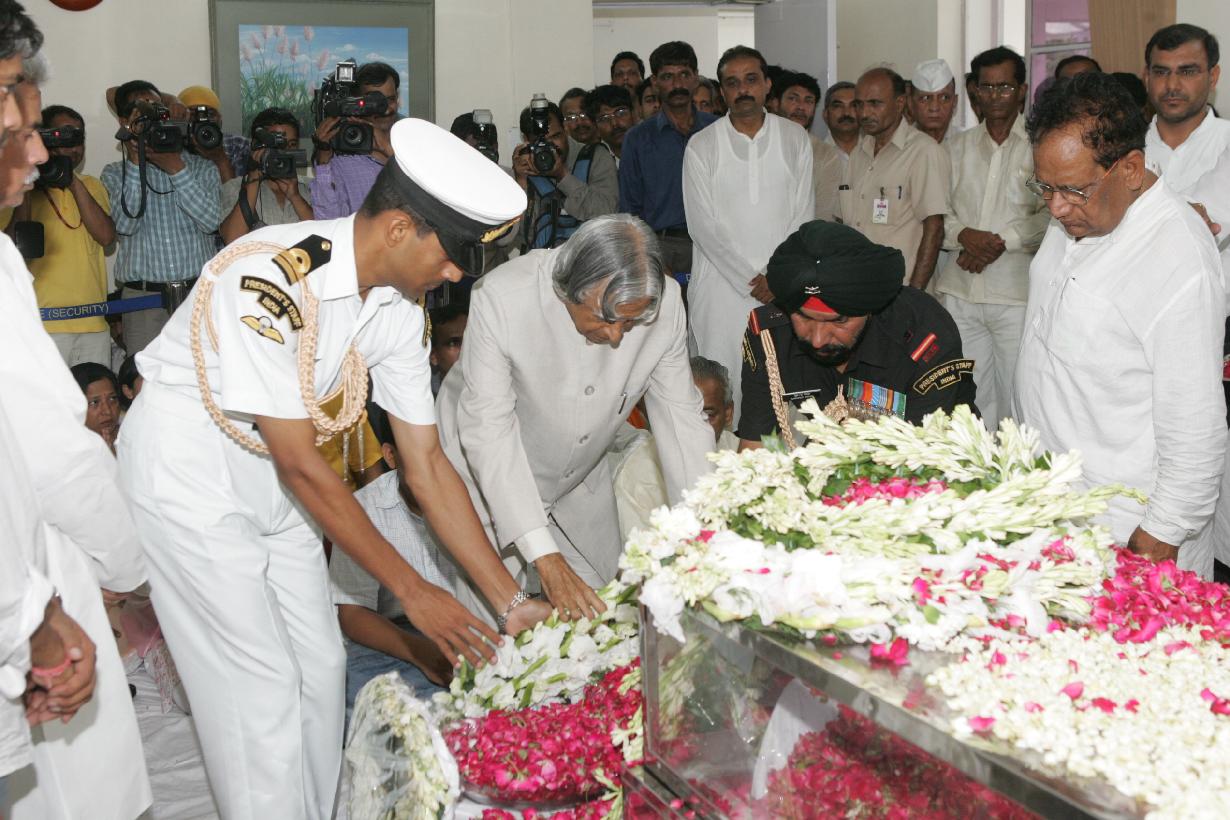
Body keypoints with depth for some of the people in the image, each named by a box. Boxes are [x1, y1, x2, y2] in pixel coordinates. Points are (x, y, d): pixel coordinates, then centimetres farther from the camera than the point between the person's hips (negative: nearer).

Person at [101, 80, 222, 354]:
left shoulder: (202, 167, 12)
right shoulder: (115, 173, 11)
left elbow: (211, 220, -4)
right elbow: (126, 224, -7)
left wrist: (175, 168, -10)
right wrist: (135, 159, -9)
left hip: (199, 293, 0)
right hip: (143, 300, 0)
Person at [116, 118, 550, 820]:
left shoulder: (401, 305, -8)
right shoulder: (271, 280, -31)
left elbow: (427, 463, -4)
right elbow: (301, 466, -27)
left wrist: (512, 602, -6)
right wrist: (411, 589, -22)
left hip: (275, 482, 7)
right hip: (187, 476, -7)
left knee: (321, 668, 9)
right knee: (261, 689, -5)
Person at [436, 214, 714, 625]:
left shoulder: (663, 302, -21)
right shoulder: (501, 298, -33)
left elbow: (679, 415, -12)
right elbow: (488, 428, -32)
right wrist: (545, 557, -37)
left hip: (580, 482, 4)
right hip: (490, 478, -4)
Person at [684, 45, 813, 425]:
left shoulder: (794, 138, 8)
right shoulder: (701, 147, 2)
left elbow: (803, 214, 4)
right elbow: (704, 225, -4)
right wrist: (752, 280, -8)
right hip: (722, 286, -1)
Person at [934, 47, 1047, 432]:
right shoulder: (958, 147, 15)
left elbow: (1051, 215, -6)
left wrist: (1000, 241, -15)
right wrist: (964, 235, -9)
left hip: (1017, 294, -4)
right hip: (959, 292, 4)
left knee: (1017, 403, -2)